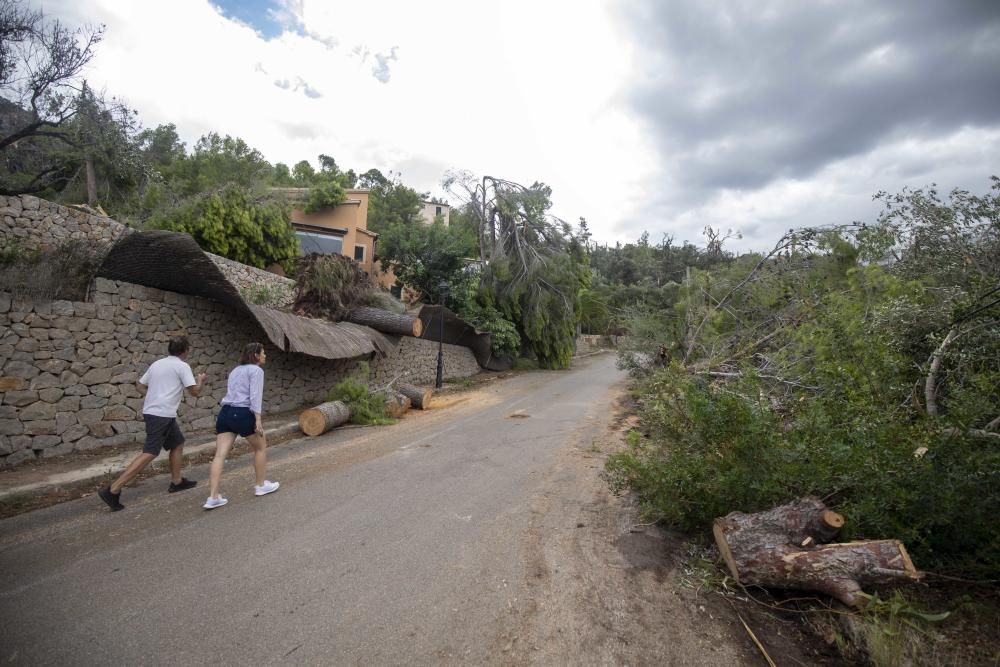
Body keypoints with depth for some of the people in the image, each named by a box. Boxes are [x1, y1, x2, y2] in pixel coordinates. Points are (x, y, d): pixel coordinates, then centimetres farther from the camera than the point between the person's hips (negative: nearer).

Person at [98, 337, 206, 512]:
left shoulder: (157, 363, 14)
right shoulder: (182, 366, -8)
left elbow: (140, 386, 19)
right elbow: (194, 392, -9)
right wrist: (201, 381, 10)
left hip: (152, 411, 9)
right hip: (162, 414, -9)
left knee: (178, 443, 18)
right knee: (150, 453, -10)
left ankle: (176, 482, 24)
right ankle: (112, 490, -11)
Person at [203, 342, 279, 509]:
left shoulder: (235, 370, 22)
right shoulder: (256, 370, -3)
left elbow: (232, 393, 23)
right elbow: (255, 395, -14)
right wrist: (258, 419, -18)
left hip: (225, 412, 7)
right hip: (243, 414, -7)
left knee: (220, 455, 0)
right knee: (261, 447, 12)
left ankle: (213, 497, -4)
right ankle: (261, 485, 22)